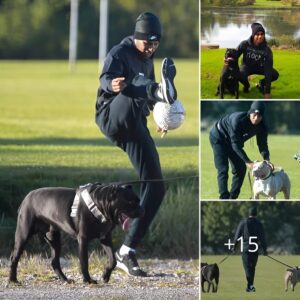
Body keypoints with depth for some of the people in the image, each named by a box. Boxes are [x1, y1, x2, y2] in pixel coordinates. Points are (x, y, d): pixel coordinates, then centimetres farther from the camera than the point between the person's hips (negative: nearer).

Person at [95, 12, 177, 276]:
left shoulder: (148, 61, 21)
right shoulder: (120, 53, -2)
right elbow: (105, 79, -22)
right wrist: (113, 85, -46)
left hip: (135, 126, 7)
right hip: (112, 116, -7)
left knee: (155, 187, -1)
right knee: (137, 84, -35)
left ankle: (127, 252, 1)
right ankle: (163, 91, -75)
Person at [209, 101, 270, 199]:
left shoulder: (262, 126, -20)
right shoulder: (238, 120, -39)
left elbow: (262, 145, -17)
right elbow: (235, 144, -39)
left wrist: (267, 160, -36)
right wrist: (248, 162, -43)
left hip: (233, 141, 7)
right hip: (219, 137, -7)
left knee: (241, 168, 2)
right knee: (223, 169, -16)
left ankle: (232, 198, 11)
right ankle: (224, 198, -20)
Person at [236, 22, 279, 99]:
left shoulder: (267, 50, -27)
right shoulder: (245, 44, -26)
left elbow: (268, 70, -30)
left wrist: (267, 92, -34)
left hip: (259, 67, 1)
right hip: (247, 66, -1)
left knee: (275, 75, -24)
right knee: (240, 74, -36)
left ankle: (261, 84, 8)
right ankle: (246, 84, 2)